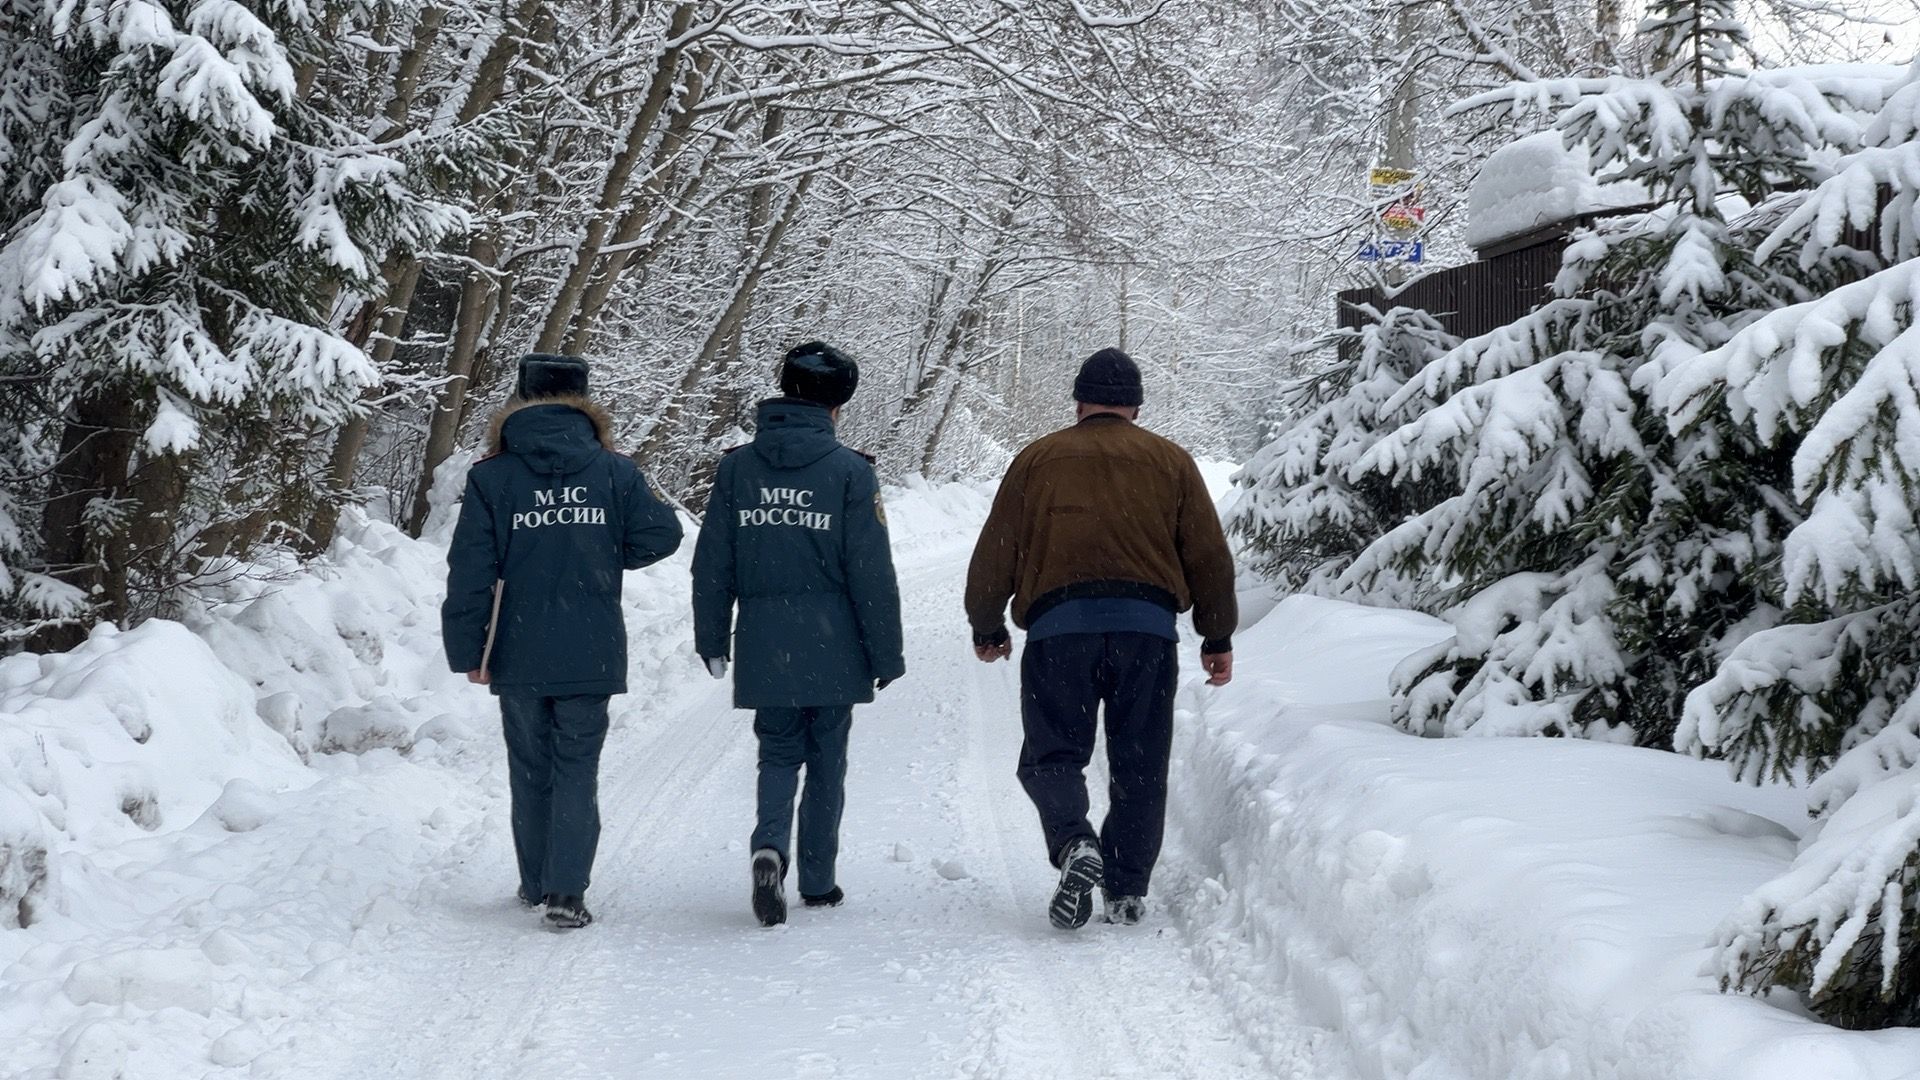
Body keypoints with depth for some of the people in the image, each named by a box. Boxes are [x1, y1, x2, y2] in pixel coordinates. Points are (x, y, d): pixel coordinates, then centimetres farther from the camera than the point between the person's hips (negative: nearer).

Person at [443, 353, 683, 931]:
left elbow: (470, 572, -4)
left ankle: (537, 883, 25)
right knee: (576, 770, 5)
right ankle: (567, 892, -6)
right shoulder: (614, 471, -2)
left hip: (518, 657, 0)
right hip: (591, 657, 0)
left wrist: (468, 651, 3)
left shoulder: (492, 477, -3)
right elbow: (660, 533, -1)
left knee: (531, 769, 15)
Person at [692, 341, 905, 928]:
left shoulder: (736, 467, 1)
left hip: (764, 652, 2)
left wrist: (712, 642, 14)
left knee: (779, 753, 13)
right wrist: (887, 654, 1)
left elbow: (712, 565, 4)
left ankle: (770, 846, -14)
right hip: (833, 650, -2)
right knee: (826, 760, 12)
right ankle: (818, 880, 19)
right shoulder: (849, 471, -8)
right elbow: (872, 573, -7)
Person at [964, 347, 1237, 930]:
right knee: (1139, 764, 9)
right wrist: (1218, 639, 21)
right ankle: (1127, 889, 7)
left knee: (1053, 753, 4)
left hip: (1058, 626, -1)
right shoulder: (1170, 461, 14)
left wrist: (987, 629, 26)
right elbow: (1210, 558, 12)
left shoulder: (1037, 460, 13)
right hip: (1148, 627, 1)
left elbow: (994, 555, 12)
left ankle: (1074, 842, -22)